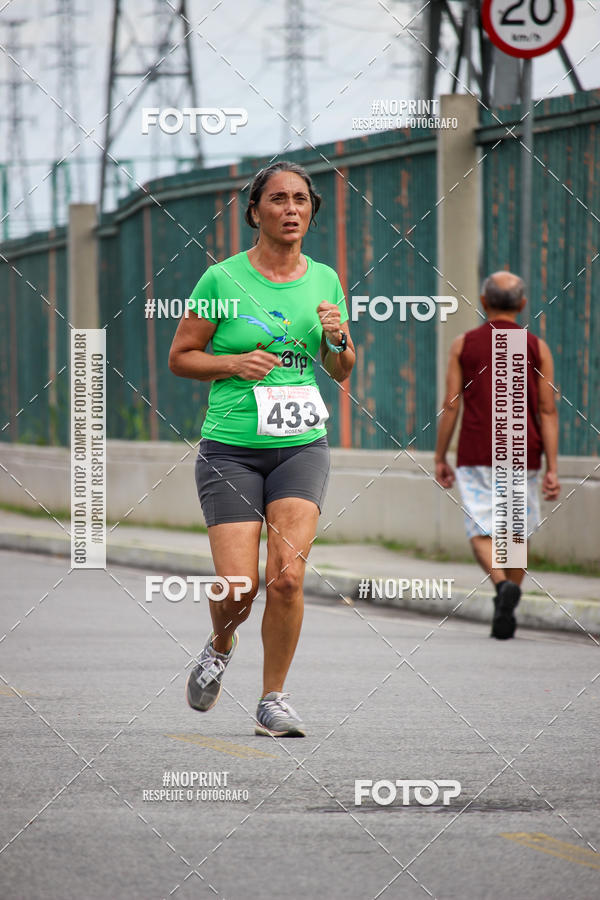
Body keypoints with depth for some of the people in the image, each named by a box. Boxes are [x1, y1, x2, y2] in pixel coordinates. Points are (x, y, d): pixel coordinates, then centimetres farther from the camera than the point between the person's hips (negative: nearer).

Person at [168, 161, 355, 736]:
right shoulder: (222, 279, -3)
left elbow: (341, 371, 17)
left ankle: (273, 699, 2)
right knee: (239, 588, -10)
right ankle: (220, 646, 26)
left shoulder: (324, 280, 7)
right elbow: (179, 357, 3)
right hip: (231, 448, -2)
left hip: (301, 447, 2)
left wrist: (338, 338, -5)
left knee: (287, 575, -14)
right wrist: (235, 364, -13)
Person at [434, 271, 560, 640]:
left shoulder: (463, 345, 1)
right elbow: (548, 411, -3)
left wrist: (441, 458, 7)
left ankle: (503, 585, -31)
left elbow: (450, 405, -1)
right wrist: (552, 469, -3)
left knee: (482, 533, -3)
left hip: (476, 456, -2)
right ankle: (507, 615, 19)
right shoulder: (537, 348, 2)